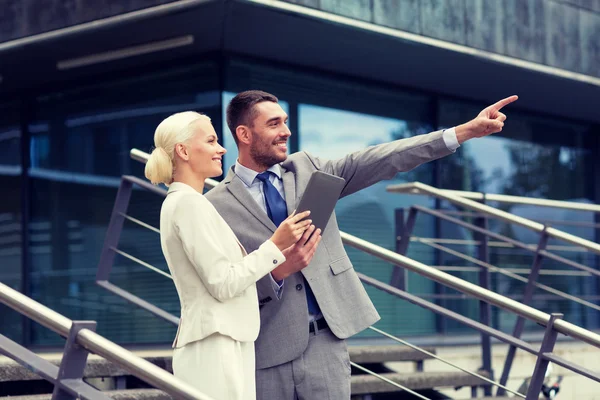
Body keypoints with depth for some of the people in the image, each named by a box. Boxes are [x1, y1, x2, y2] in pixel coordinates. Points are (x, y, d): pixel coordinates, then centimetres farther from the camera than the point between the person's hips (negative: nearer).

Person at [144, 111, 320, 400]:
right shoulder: (189, 203, -12)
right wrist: (275, 245, -11)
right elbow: (223, 284, -16)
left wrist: (284, 264, 10)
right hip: (215, 346, -10)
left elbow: (232, 274, 17)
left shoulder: (182, 202, 18)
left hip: (223, 344, 10)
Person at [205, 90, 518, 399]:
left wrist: (468, 130, -4)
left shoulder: (306, 168, 8)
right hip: (266, 351, -3)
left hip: (324, 340, 3)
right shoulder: (217, 206, -4)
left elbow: (379, 161, 2)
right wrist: (277, 271, -22)